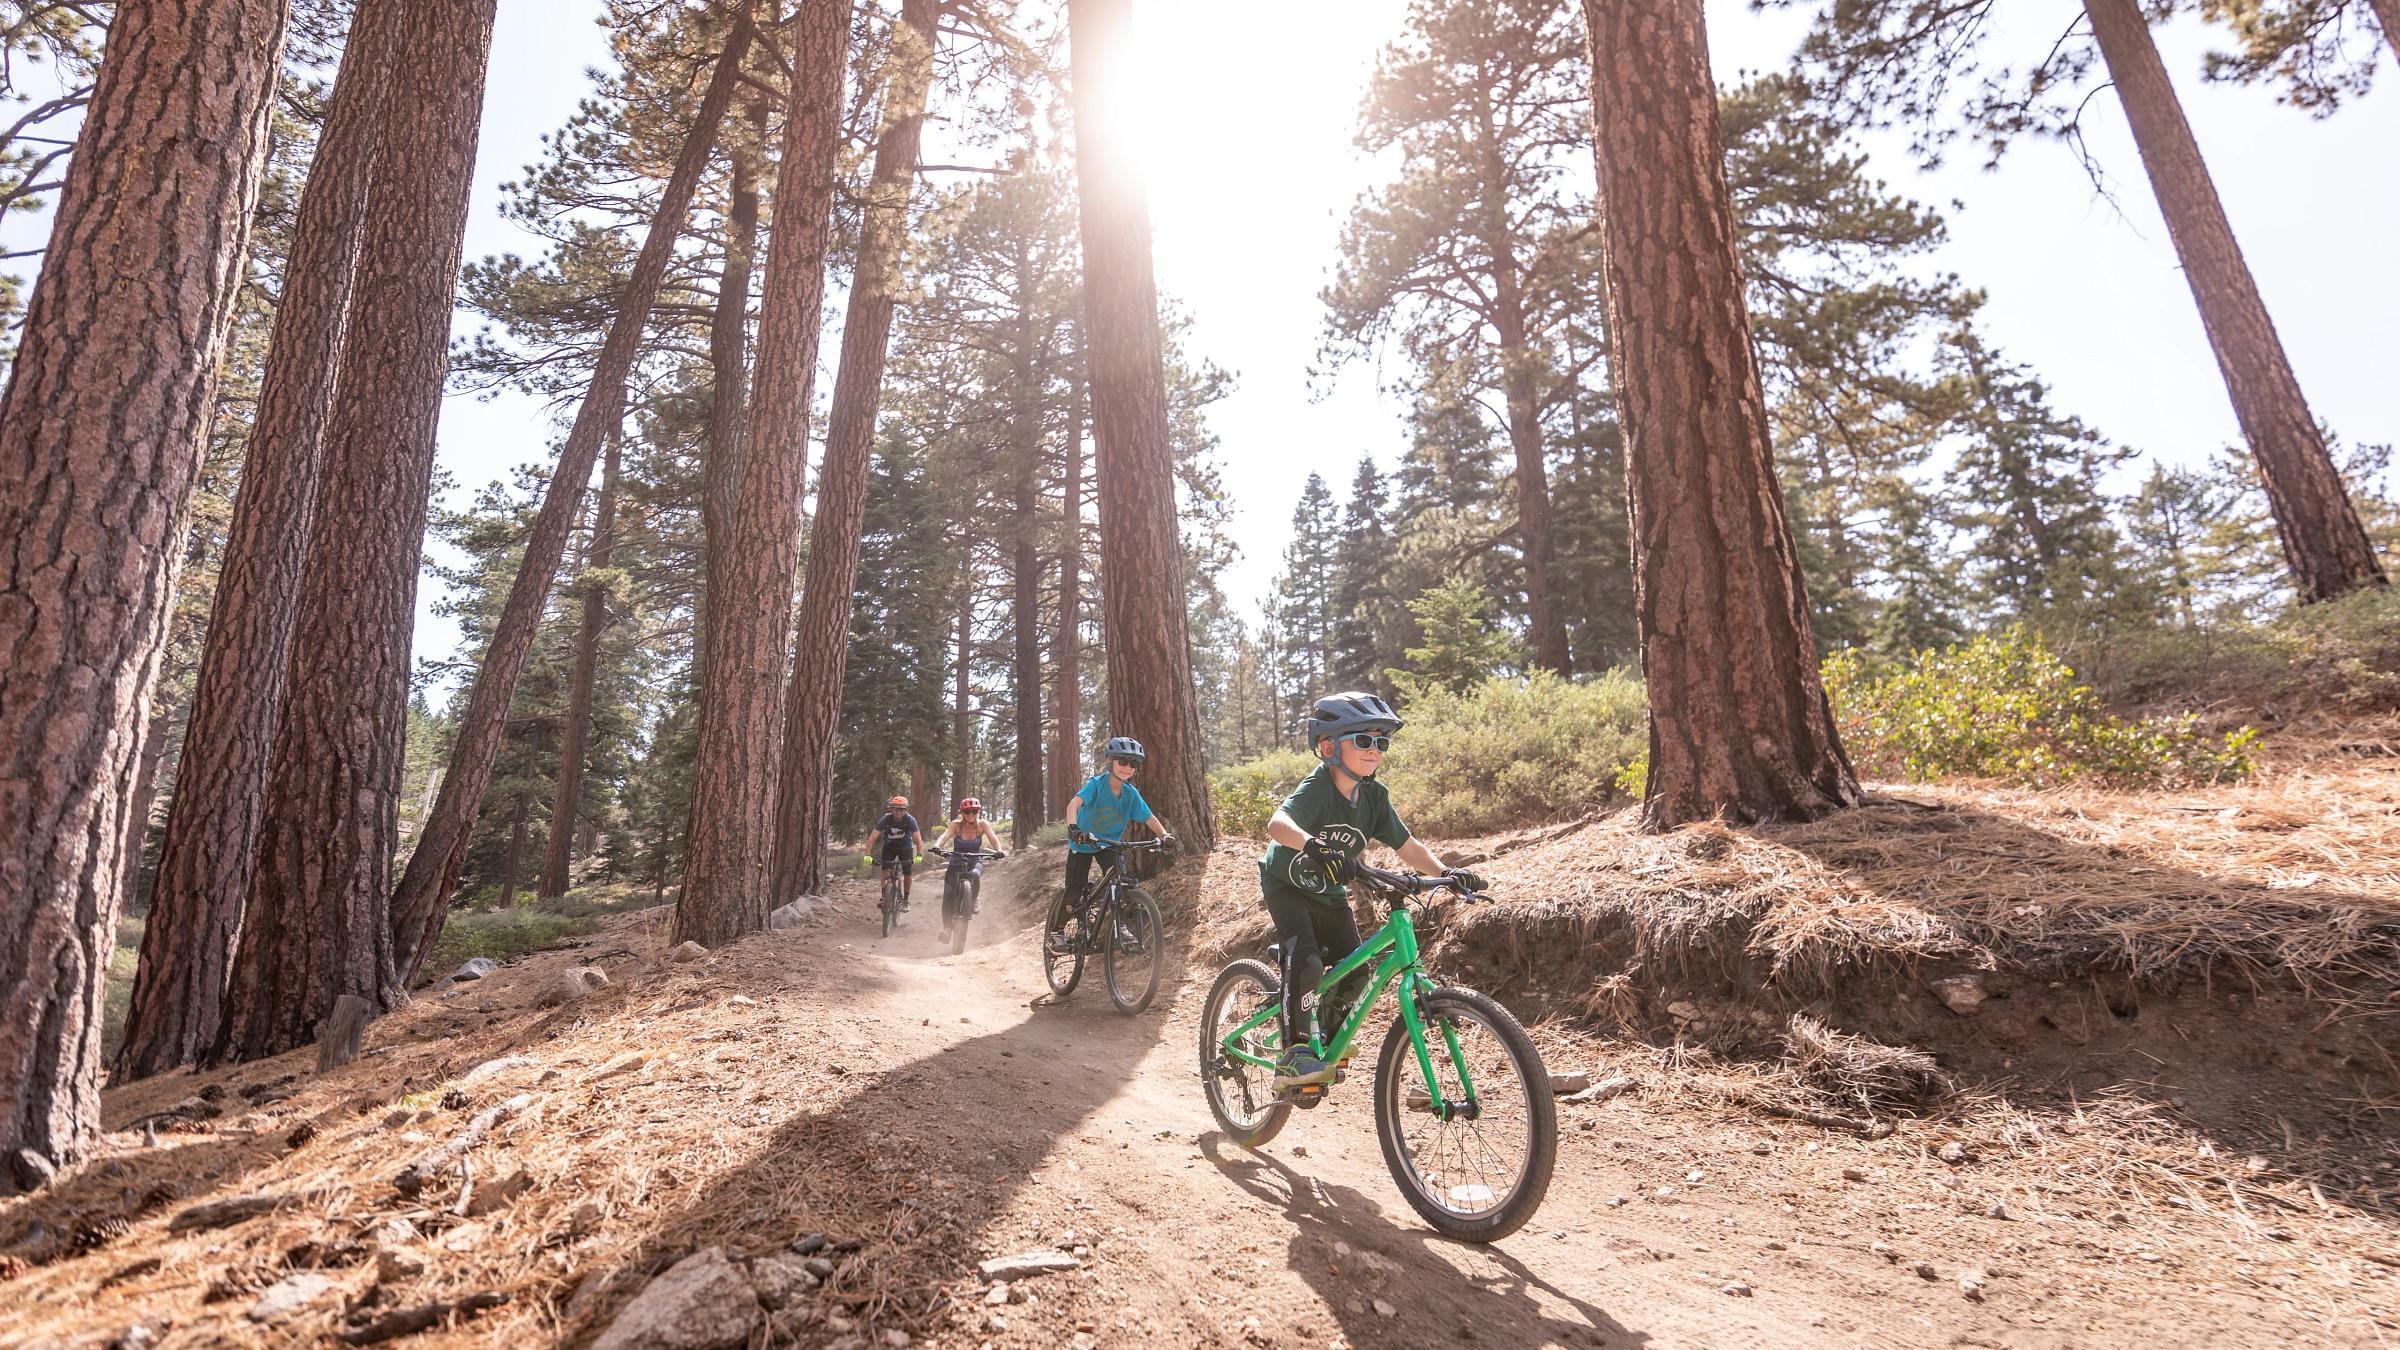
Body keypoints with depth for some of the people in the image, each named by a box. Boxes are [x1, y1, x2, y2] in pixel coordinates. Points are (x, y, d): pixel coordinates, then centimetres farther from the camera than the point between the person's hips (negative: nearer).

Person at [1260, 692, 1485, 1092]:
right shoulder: (1317, 788, -29)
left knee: (1354, 970, -2)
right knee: (1306, 960, -26)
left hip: (1330, 894, 6)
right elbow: (1277, 824, -48)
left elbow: (1408, 845, -7)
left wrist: (1445, 872, -23)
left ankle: (1327, 1039, 22)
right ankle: (1295, 1054, -18)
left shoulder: (1374, 796, -10)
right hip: (1287, 884, -6)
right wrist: (1312, 845, -68)